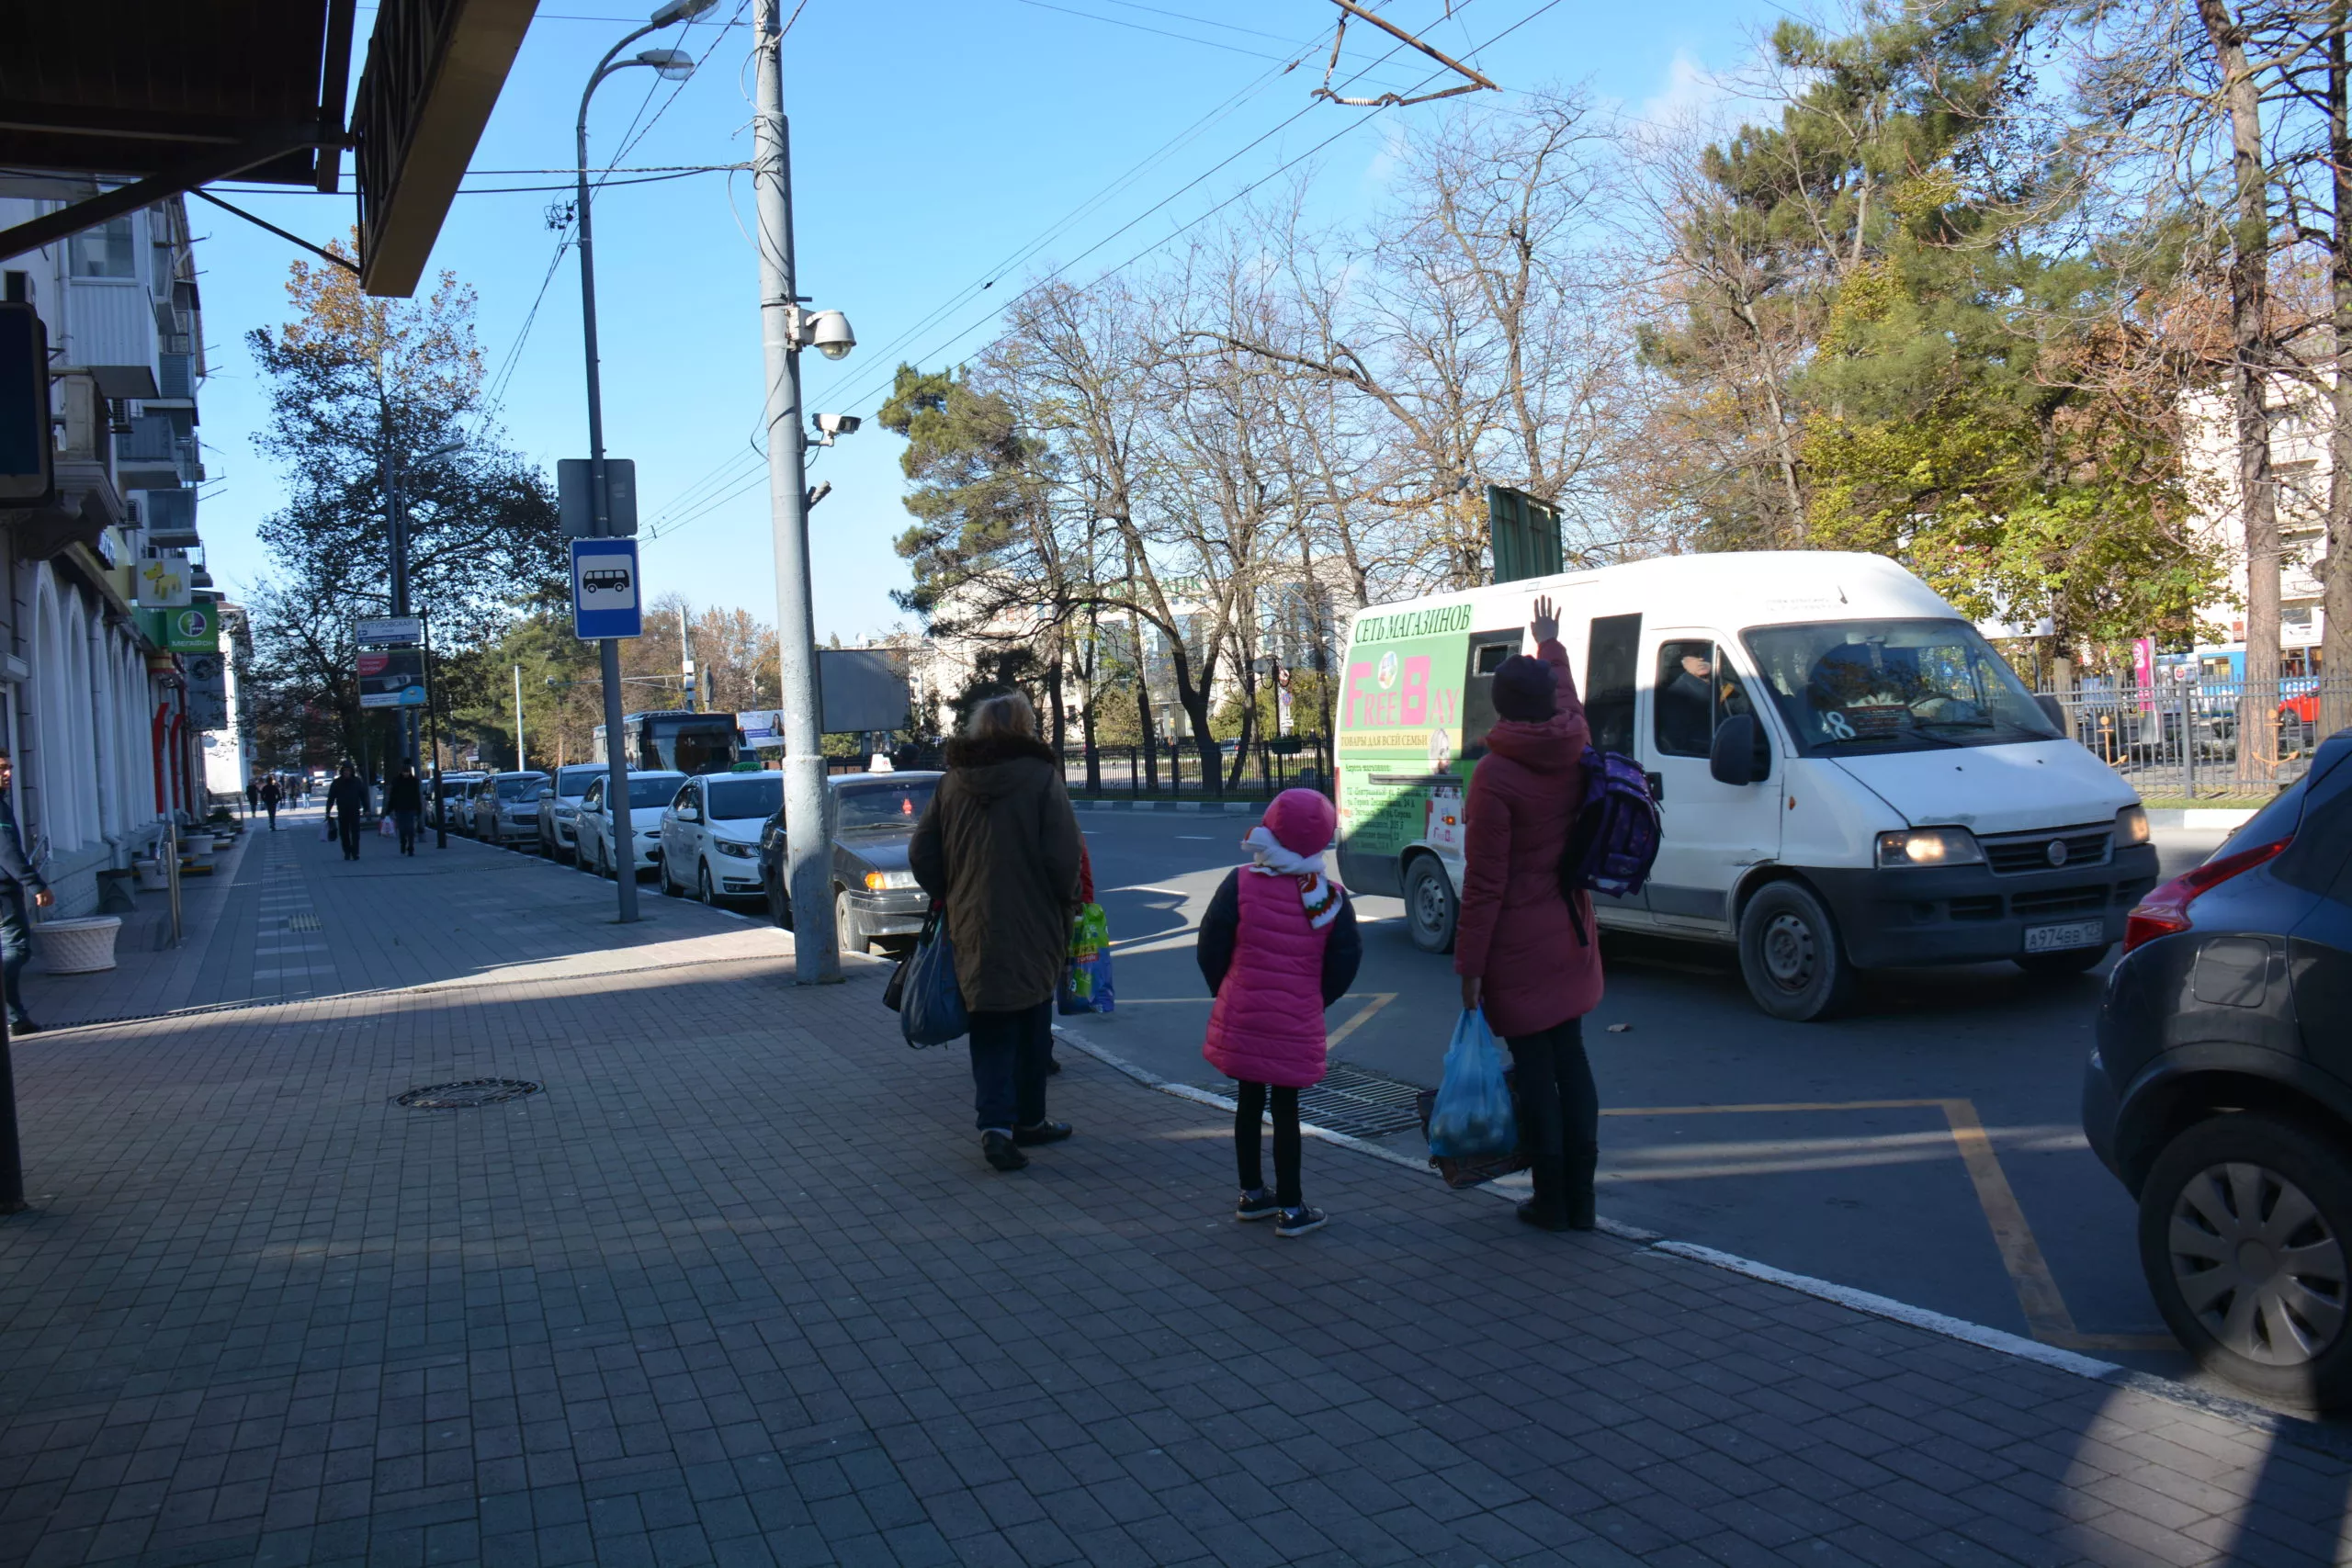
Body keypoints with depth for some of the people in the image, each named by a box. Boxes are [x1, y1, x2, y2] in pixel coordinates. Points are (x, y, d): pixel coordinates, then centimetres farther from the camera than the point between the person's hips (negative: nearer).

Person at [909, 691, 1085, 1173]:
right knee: (1031, 1026, 12)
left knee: (990, 1029, 8)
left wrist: (950, 899, 18)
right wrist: (1065, 905, 0)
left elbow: (921, 854, 6)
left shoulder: (953, 781, 5)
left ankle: (995, 1124, -6)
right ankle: (1027, 1120, 22)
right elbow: (1063, 856, -15)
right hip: (1032, 929, -3)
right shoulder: (1041, 776, -9)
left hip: (972, 930, 3)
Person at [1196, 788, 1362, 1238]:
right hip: (1297, 1026, -1)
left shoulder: (1239, 884, -8)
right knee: (1285, 1108, 7)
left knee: (1249, 1101, 16)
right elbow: (1346, 961, -1)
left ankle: (1251, 1194, 28)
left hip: (1241, 1017, 1)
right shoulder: (1331, 897, -5)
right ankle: (1290, 1208, 12)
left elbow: (1210, 948, -5)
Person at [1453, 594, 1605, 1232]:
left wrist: (1469, 963, -11)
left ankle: (1551, 1201, 10)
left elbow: (1483, 881, -17)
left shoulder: (1496, 774, -18)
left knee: (1534, 1067, 2)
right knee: (1572, 1059, 13)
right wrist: (1549, 645, 44)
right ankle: (1580, 1199, 19)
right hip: (1569, 937, 6)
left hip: (1516, 946, -6)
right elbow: (1568, 698, 26)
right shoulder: (1577, 751, 0)